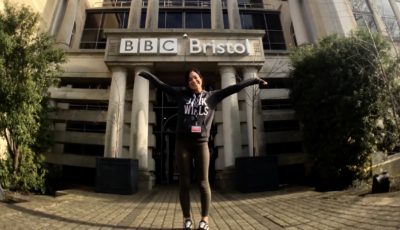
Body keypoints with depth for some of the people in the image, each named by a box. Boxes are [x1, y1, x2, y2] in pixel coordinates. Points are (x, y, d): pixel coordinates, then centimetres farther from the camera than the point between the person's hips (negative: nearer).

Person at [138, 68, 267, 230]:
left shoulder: (212, 96, 9)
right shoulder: (181, 94, 10)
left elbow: (234, 88, 8)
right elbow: (161, 85, 17)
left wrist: (255, 81, 10)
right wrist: (146, 75, 21)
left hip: (201, 144, -1)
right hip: (182, 144, 1)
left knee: (203, 182, 2)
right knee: (184, 183, 5)